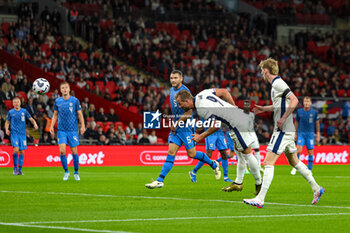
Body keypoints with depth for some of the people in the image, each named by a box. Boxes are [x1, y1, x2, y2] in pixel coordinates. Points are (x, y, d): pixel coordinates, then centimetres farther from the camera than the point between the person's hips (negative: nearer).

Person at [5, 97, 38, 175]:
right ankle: (15, 168, 0)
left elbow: (31, 119, 11)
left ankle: (20, 169, 12)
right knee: (16, 150, -17)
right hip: (14, 134, -2)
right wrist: (6, 129, -4)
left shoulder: (24, 111, 7)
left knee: (22, 152, 1)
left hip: (22, 134, 2)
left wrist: (35, 124, -10)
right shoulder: (11, 112, 5)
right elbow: (7, 122, 14)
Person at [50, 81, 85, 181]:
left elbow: (79, 114, 2)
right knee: (62, 151, -11)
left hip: (73, 130, -1)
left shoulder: (75, 100, -1)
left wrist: (82, 126, -10)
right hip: (61, 130, 1)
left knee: (74, 152, 1)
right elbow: (55, 115, 14)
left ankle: (76, 173, 17)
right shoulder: (57, 101, 6)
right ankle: (66, 172, 4)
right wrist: (52, 126, 4)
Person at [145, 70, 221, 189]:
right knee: (171, 152, -2)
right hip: (176, 127, 7)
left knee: (191, 154, -1)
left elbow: (189, 113, -18)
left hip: (186, 127, -7)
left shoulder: (184, 91, -15)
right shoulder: (172, 90, 12)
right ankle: (160, 180, -10)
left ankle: (214, 165, 23)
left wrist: (177, 124, -14)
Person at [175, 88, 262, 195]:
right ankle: (238, 183, 25)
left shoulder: (201, 109, -21)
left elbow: (216, 126, -18)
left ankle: (259, 183, 7)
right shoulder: (202, 94, 5)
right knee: (240, 154, 16)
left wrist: (201, 137, -6)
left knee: (246, 153, -2)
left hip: (237, 124, -10)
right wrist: (234, 107, 15)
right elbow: (224, 91, 12)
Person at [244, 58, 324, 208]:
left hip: (283, 130, -10)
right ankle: (316, 189, 25)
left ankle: (260, 199, -14)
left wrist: (283, 119, -22)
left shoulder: (278, 83, -15)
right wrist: (264, 109, 27)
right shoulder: (276, 84, 15)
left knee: (268, 162, -11)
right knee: (294, 161, 19)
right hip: (287, 130, 10)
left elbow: (294, 101, -25)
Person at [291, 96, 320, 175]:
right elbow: (296, 122, 13)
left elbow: (317, 123, 9)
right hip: (301, 134, 0)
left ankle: (309, 170, 10)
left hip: (310, 134, 0)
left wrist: (318, 135, 8)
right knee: (298, 150, -15)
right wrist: (295, 133, 14)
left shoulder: (314, 112, 0)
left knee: (310, 152, 0)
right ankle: (295, 167, 1)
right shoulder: (299, 111, 1)